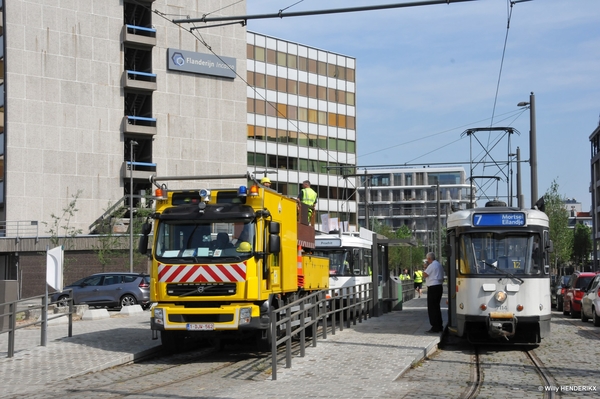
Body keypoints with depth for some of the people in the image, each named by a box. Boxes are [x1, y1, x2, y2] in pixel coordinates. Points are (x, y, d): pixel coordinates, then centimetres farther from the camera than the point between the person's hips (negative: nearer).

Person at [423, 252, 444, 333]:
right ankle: (439, 326, 20)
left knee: (432, 308, -6)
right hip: (439, 286, 10)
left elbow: (425, 274, -16)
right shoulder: (439, 265, 17)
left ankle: (435, 327, -9)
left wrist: (426, 266, -2)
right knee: (437, 307, 17)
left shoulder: (432, 265, -13)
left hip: (433, 287, -10)